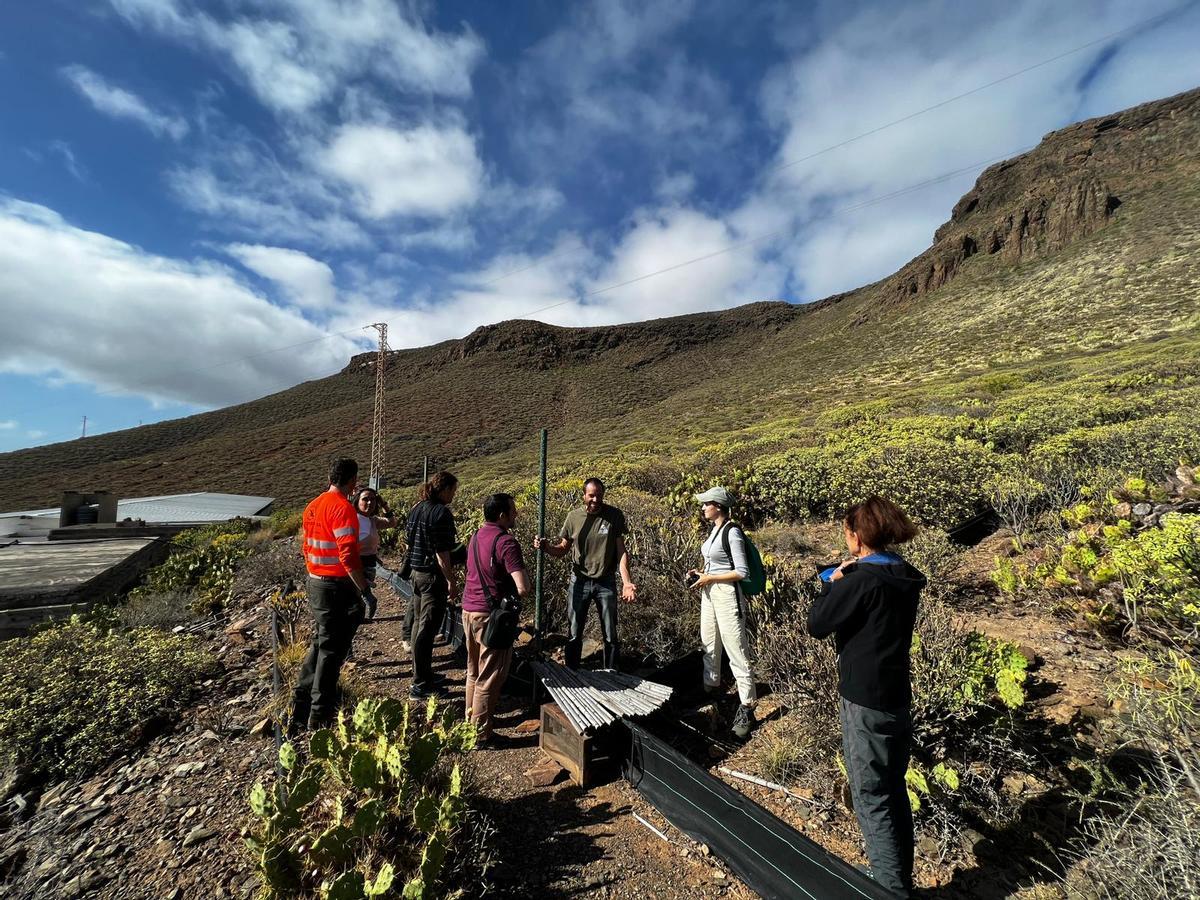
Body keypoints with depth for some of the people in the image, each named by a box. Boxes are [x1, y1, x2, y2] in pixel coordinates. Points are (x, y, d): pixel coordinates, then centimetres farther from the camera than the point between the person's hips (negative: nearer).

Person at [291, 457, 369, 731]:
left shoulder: (313, 506, 8)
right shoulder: (343, 508, -20)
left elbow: (308, 547, 15)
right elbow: (348, 555, -24)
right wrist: (363, 587, -15)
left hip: (315, 584, 9)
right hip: (337, 588, -9)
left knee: (319, 645, 20)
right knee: (331, 652, 4)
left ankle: (299, 713, 30)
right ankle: (319, 718, 15)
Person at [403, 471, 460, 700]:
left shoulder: (417, 509, 9)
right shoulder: (441, 513, -18)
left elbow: (409, 543, 16)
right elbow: (441, 553, -20)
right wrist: (452, 581, -15)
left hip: (416, 572, 9)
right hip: (433, 576, -9)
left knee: (419, 623, 18)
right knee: (427, 629, -1)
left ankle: (422, 673, 33)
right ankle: (420, 685, 8)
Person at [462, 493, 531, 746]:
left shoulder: (477, 536, 6)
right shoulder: (506, 542, -21)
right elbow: (523, 589, -27)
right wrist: (524, 585, -4)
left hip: (469, 609, 9)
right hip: (491, 615, -9)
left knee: (474, 671, 22)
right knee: (490, 677, 5)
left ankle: (471, 720, 36)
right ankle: (481, 734, 16)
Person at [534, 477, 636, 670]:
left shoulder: (614, 516, -9)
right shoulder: (573, 517, -5)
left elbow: (622, 551, -8)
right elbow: (562, 549, 2)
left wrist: (627, 582, -18)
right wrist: (546, 547, -19)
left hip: (606, 582, -1)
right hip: (579, 581, 1)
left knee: (610, 636, 11)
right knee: (574, 634, 11)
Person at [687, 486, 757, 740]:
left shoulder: (732, 531, -17)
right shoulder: (713, 530, 9)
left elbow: (742, 572, -18)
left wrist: (709, 578, -16)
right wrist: (700, 574, 5)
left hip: (727, 595, -9)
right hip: (709, 594, 9)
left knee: (737, 653, -1)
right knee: (709, 646, 19)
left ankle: (746, 709, 10)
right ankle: (712, 689, 36)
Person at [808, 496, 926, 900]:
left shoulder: (862, 580, -25)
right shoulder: (904, 577, 1)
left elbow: (816, 624, -17)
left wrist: (835, 583, -6)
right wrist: (843, 579, 0)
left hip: (866, 702, -9)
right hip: (897, 695, 9)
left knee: (871, 798, 8)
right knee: (893, 792, 23)